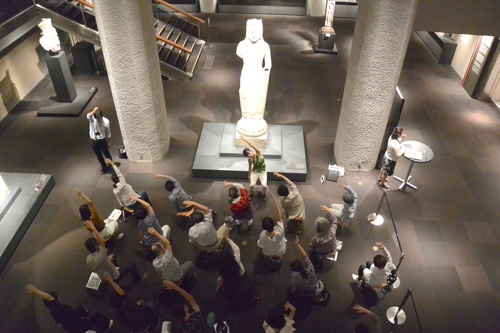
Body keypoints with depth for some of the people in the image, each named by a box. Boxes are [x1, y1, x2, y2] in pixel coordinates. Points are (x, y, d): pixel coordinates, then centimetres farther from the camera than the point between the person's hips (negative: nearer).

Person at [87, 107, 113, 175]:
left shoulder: (106, 121, -18)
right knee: (99, 156, 18)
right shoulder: (92, 118, -19)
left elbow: (108, 133, -5)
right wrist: (94, 111, -50)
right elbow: (88, 116, -48)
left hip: (102, 140, -1)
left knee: (107, 154, 17)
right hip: (93, 141, 1)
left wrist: (109, 142, 1)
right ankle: (104, 167, 40)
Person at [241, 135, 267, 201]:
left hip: (262, 172, -1)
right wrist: (249, 175, 10)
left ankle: (263, 194, 18)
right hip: (254, 172, 2)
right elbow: (250, 167, 2)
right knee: (252, 184, -12)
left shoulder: (258, 153, -21)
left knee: (264, 185, -15)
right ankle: (251, 194, 21)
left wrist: (245, 140, -42)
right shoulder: (250, 159, -14)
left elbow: (253, 146, -37)